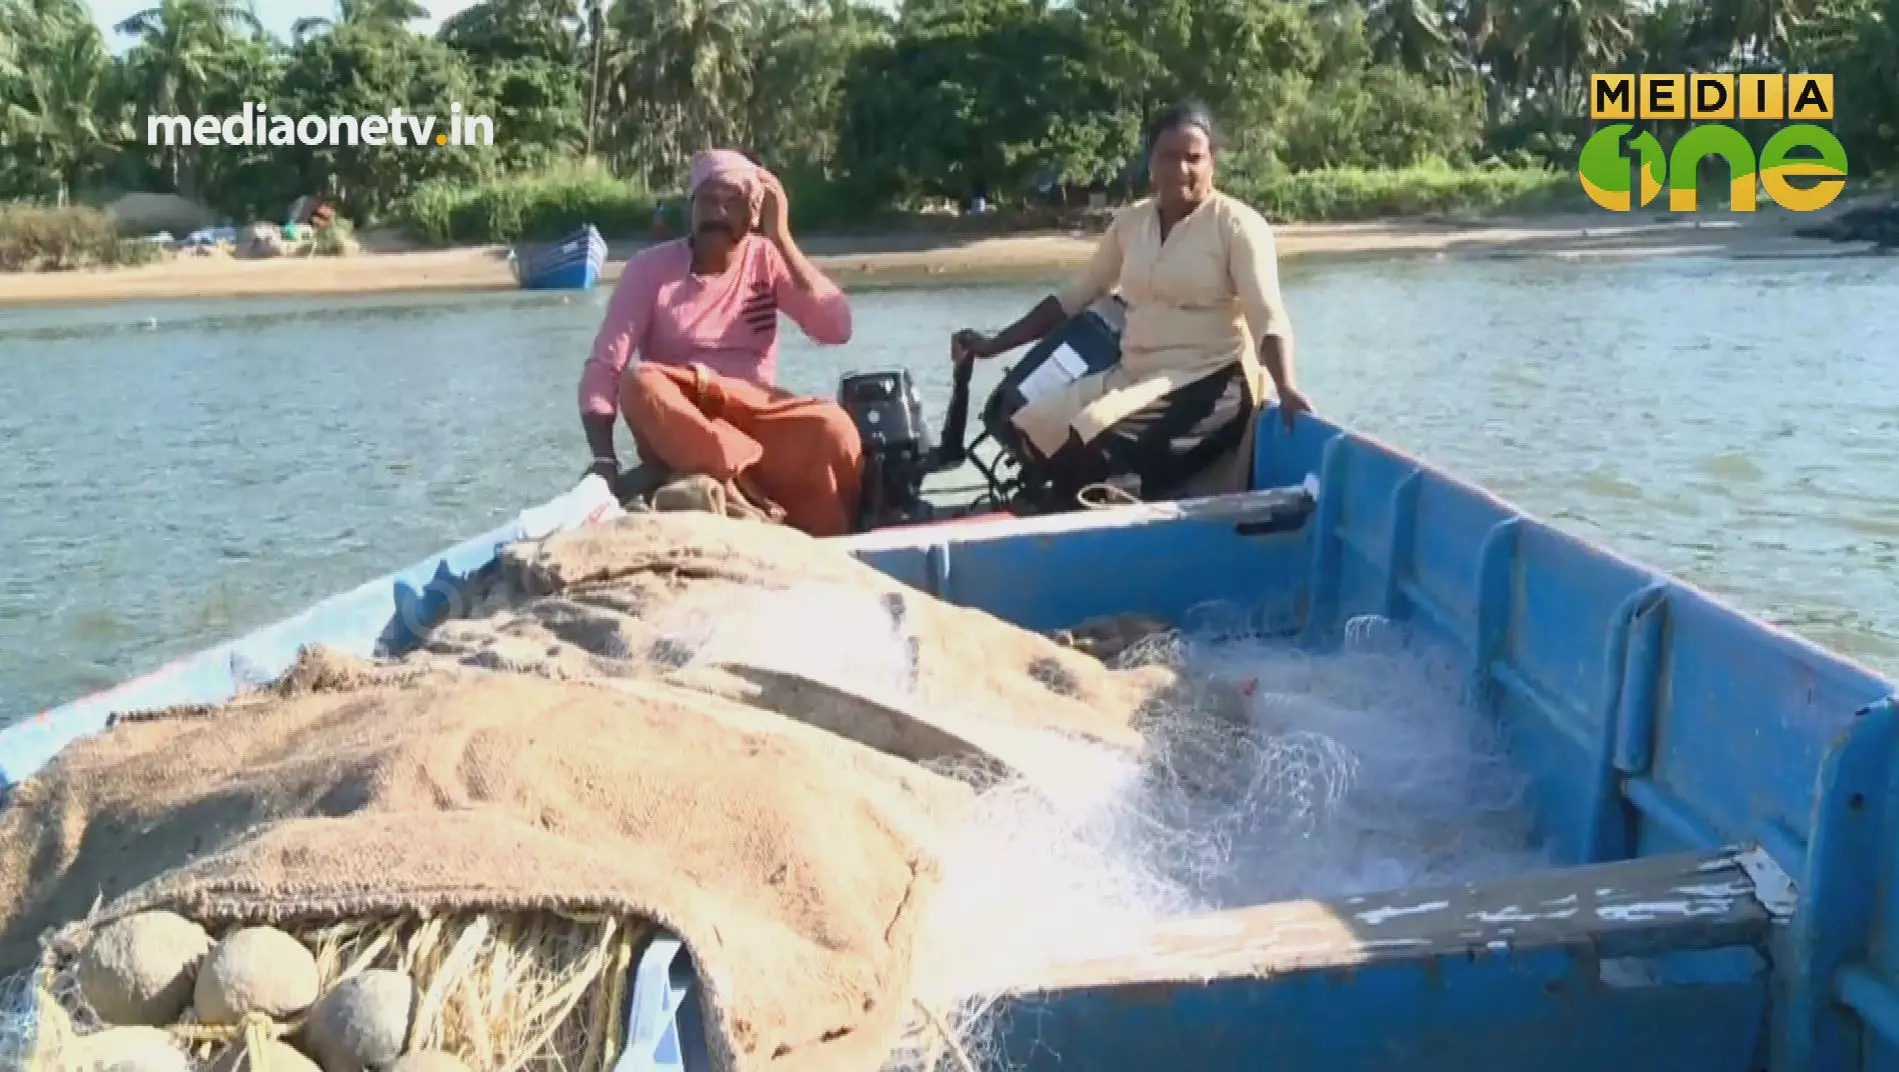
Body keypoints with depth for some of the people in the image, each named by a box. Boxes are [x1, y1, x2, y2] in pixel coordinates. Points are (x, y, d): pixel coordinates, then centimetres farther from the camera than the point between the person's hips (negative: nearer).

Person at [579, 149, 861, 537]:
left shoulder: (767, 259, 6)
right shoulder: (651, 266, 1)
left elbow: (836, 329, -8)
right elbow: (604, 366, -6)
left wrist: (781, 238, -9)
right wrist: (604, 458, -24)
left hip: (757, 418, 1)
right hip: (673, 430, 0)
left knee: (832, 426, -32)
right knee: (639, 385, -35)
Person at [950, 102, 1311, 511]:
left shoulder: (1238, 224, -7)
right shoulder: (1129, 222, 10)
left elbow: (1268, 317, -17)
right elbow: (1074, 297, 16)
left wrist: (1286, 388, -35)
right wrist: (993, 345, 12)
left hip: (1210, 383, -6)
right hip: (1133, 377, 7)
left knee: (1096, 448, -29)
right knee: (1033, 431, -11)